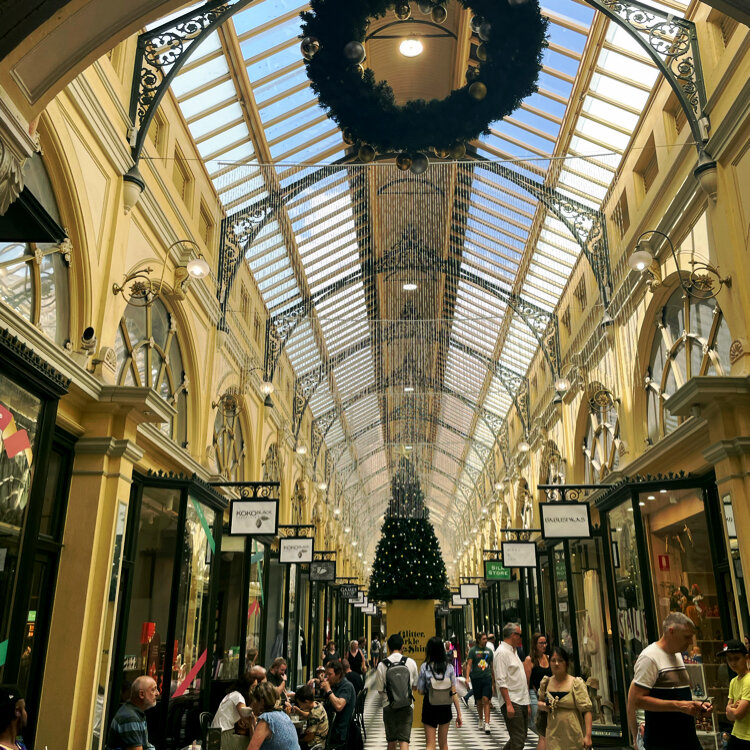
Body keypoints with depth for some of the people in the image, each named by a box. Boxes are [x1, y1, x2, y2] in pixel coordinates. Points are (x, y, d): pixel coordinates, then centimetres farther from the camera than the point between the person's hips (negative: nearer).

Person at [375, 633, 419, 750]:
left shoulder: (382, 664, -10)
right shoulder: (410, 662, -5)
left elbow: (379, 689, -3)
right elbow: (415, 686, 6)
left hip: (388, 706, 0)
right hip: (406, 706, 0)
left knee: (391, 741, 16)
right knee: (404, 740, -1)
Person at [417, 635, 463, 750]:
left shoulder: (424, 667, -11)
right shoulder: (449, 667, -7)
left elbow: (420, 691, -8)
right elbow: (454, 692, -7)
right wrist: (459, 714, -2)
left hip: (429, 708, -2)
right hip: (445, 708, 2)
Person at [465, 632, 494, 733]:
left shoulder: (489, 651, 9)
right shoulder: (473, 650, -1)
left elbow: (491, 666, 17)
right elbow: (469, 664, -5)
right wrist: (467, 678, -16)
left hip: (487, 677, 1)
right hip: (476, 678, -1)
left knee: (486, 700, -10)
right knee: (479, 701, 9)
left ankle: (487, 723, -11)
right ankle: (481, 720, 30)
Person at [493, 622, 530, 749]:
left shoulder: (512, 651, 18)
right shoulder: (502, 652, -13)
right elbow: (501, 682, -19)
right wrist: (509, 704, -23)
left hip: (522, 701, 10)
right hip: (512, 702, -9)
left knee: (521, 738, 14)